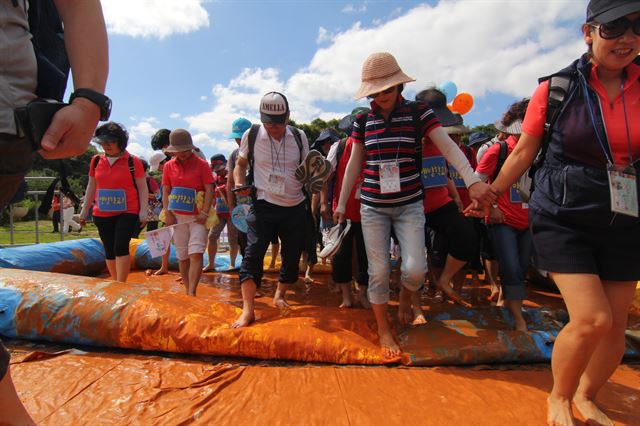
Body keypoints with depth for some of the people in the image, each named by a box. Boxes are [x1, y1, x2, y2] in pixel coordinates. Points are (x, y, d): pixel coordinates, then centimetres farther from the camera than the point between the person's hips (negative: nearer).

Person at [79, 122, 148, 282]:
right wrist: (85, 209, 15)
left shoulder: (133, 161, -5)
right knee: (109, 251, 11)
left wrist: (143, 210, -11)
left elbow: (142, 187, -4)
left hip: (127, 212, -5)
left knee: (121, 247, -12)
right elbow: (91, 187, 16)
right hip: (102, 215, 5)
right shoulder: (96, 161, 8)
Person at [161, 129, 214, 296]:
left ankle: (192, 293, -13)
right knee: (182, 256, 9)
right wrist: (167, 214, -1)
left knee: (196, 254, -13)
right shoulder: (169, 166, 9)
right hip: (177, 217, 4)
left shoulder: (201, 164, -2)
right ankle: (187, 291, 20)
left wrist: (204, 213, -15)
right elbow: (166, 191, 10)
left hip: (197, 217, -4)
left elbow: (209, 189, -6)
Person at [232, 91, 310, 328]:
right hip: (264, 205, -2)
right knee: (253, 253, -11)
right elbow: (241, 163, 11)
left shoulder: (299, 137, 0)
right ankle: (247, 310, -3)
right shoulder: (251, 135, -4)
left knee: (292, 255, 11)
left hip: (296, 207, 3)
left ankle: (279, 295, 34)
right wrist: (239, 184, -7)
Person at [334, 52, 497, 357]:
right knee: (378, 271, 1)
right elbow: (354, 164, 10)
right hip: (373, 206, 1)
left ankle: (405, 295, 26)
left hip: (409, 205, -1)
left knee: (415, 268, -12)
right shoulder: (363, 120, 4)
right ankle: (384, 330, 21)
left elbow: (447, 146, -11)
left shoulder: (418, 112, -2)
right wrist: (341, 203, 12)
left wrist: (472, 180, -26)